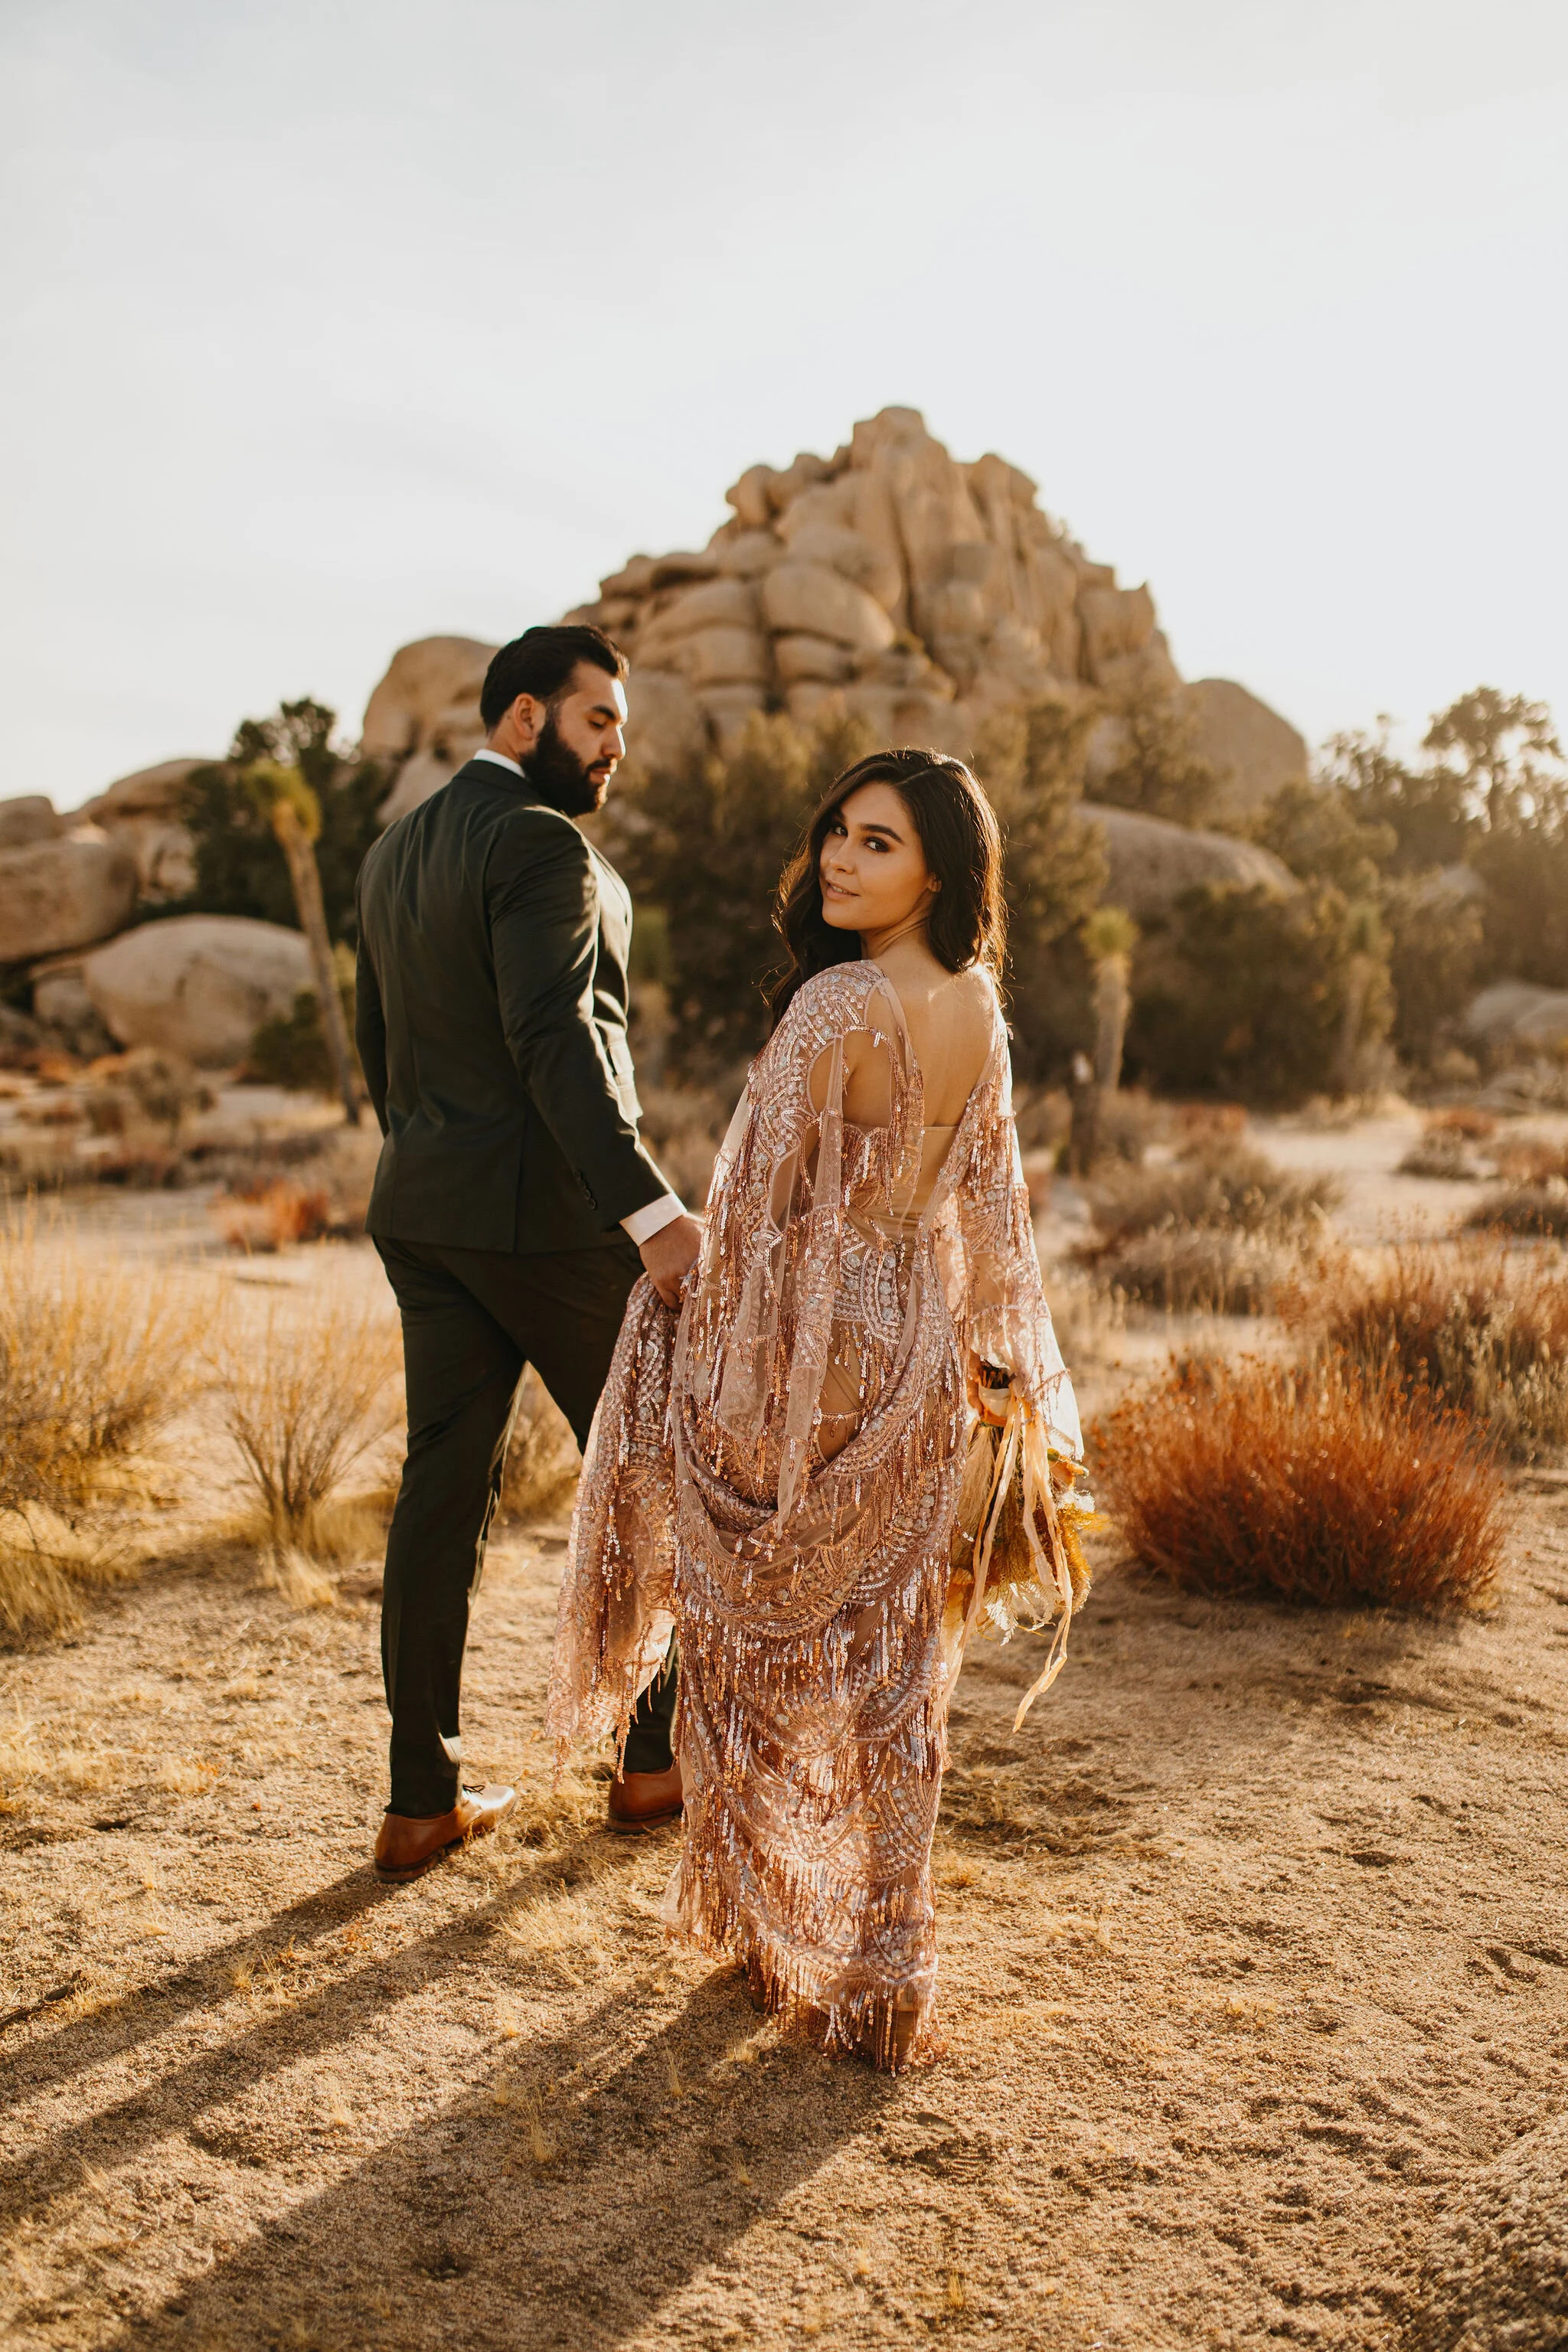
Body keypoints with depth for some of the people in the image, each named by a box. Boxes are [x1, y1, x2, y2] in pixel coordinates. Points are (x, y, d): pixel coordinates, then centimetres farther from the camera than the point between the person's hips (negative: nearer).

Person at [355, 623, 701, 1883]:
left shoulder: (395, 850, 15)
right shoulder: (543, 844, -13)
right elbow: (555, 1040, -25)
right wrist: (649, 1208, -30)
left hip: (422, 1212, 8)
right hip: (546, 1213, -8)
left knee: (444, 1484, 9)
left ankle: (424, 1796, 14)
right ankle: (663, 1751, 22)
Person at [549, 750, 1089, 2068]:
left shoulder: (835, 1008, -20)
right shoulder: (980, 1009, 3)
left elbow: (772, 1208, -17)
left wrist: (728, 1377, -8)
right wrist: (1000, 1371, 20)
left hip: (816, 1348, -6)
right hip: (926, 1353, 7)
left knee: (769, 1637, 13)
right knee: (892, 1661, 14)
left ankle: (773, 1923, 28)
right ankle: (887, 1958, 24)